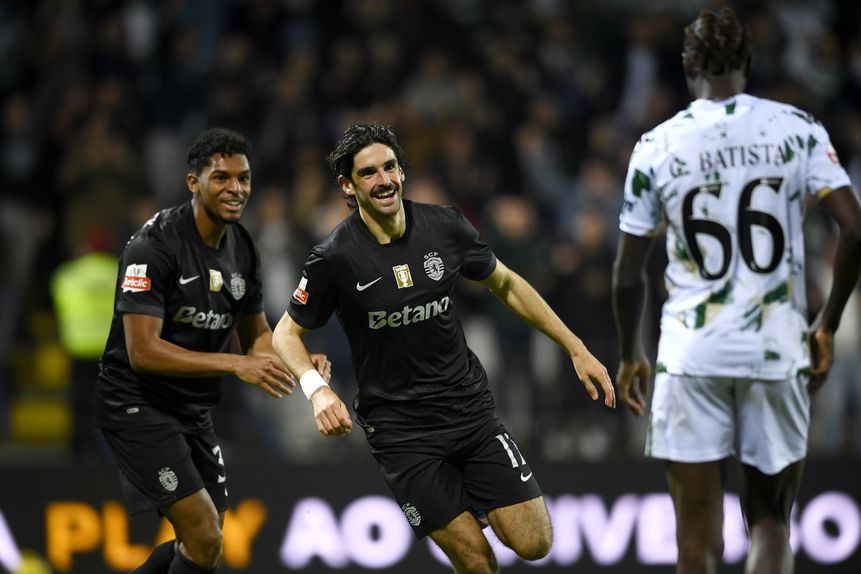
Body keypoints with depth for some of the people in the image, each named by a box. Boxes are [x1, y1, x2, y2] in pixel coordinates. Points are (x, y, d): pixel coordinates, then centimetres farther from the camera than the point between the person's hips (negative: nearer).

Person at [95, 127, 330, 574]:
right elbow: (143, 351, -27)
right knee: (204, 536, -18)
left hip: (194, 411, 9)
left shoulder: (242, 248, 4)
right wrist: (235, 364, -34)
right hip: (138, 404, -9)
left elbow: (256, 335, 15)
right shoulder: (153, 246, -21)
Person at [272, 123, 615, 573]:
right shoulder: (335, 258, -12)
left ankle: (474, 502, 25)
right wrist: (316, 389, -22)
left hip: (469, 407, 3)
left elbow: (506, 285, 12)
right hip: (399, 430, -3)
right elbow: (287, 333, -1)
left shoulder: (444, 226, -4)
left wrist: (577, 350, 10)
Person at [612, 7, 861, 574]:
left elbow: (628, 273, 4)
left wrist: (630, 355, 19)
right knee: (771, 525, 14)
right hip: (777, 353, 1)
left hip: (691, 357, -1)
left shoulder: (657, 145, 0)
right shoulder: (797, 129, 0)